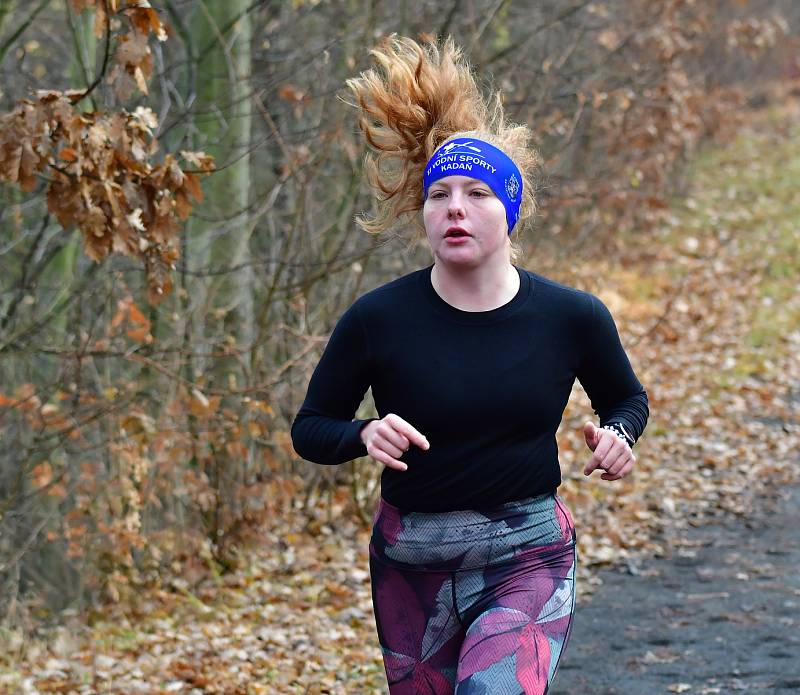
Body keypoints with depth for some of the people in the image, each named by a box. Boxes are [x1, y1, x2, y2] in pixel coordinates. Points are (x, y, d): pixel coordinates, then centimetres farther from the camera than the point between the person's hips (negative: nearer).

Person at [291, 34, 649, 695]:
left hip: (529, 560, -2)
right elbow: (310, 427, 2)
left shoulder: (573, 317, -6)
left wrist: (616, 434, -8)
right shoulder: (377, 319, -9)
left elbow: (627, 397, 14)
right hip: (411, 566, 2)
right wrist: (366, 436, -19)